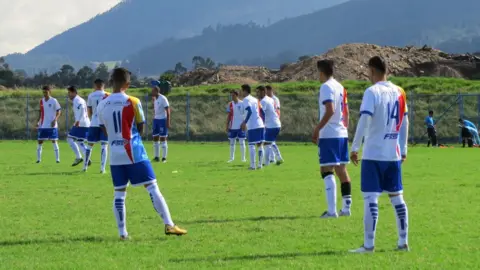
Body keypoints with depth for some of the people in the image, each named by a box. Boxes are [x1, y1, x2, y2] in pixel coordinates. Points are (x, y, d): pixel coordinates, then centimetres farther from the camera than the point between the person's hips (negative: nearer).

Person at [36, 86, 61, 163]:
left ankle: (57, 159, 3)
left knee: (54, 141, -2)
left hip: (52, 125, -4)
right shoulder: (41, 101, 8)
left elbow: (59, 111, -5)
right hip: (42, 125, 4)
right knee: (40, 141, 2)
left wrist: (55, 120, -18)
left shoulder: (54, 101, -6)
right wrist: (38, 121, 8)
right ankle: (38, 159, 8)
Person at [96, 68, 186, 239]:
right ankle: (169, 225, -5)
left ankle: (122, 232, 7)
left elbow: (106, 131, 12)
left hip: (115, 156, 3)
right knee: (152, 188, -1)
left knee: (119, 194, 9)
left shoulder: (102, 106, 2)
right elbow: (140, 128, 3)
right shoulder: (133, 102, -8)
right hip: (135, 154, -3)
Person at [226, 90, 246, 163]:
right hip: (232, 127, 3)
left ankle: (243, 158, 4)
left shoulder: (242, 104, -4)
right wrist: (227, 126, 4)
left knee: (242, 142, -2)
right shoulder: (230, 104, 6)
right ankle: (232, 158, 14)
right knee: (232, 142, 7)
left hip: (241, 126, -3)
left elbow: (246, 115, -1)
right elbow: (229, 116, 9)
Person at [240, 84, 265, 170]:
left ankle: (253, 165, -7)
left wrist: (245, 122, -15)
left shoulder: (246, 99, -4)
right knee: (260, 145, 9)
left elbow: (250, 111, -17)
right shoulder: (255, 100, 18)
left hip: (252, 126, -7)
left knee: (251, 145, -3)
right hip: (261, 125, 7)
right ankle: (260, 164, 9)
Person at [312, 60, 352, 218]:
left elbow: (330, 110, -21)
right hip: (342, 133, 8)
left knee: (327, 170, -8)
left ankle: (332, 210, -15)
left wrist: (317, 129, -17)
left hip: (328, 134, -8)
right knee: (341, 170, 12)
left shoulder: (326, 87, -12)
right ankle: (346, 207, 14)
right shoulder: (340, 87, 14)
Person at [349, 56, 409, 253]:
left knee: (370, 198, -5)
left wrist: (355, 148, -13)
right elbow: (404, 122, 14)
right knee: (397, 197, 14)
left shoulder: (372, 92, -10)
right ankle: (403, 242, 16)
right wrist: (403, 149, 20)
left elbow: (364, 121, -17)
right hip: (394, 155, 6)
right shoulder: (399, 92, 9)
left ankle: (369, 245, -8)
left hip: (374, 155, -6)